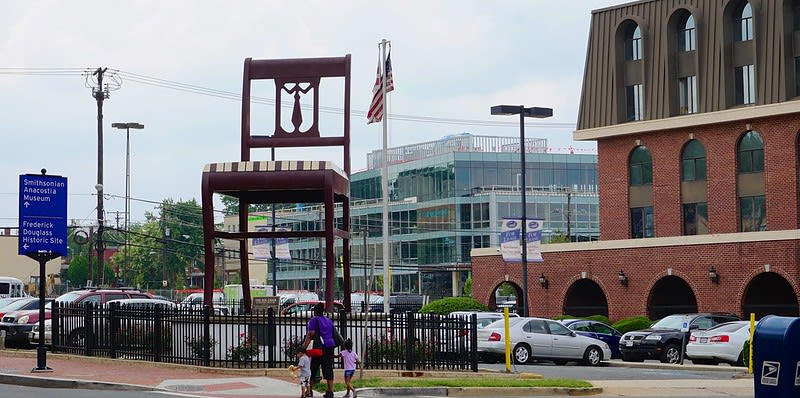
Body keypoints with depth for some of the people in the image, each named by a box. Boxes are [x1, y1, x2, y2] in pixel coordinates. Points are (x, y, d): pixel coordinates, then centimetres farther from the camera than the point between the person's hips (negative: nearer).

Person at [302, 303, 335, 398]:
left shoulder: (314, 320, -2)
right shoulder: (329, 321, 17)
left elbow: (311, 334, -13)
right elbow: (333, 334, 18)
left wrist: (304, 346, -17)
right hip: (330, 346, 5)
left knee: (313, 368, 1)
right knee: (328, 369, 5)